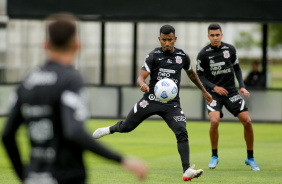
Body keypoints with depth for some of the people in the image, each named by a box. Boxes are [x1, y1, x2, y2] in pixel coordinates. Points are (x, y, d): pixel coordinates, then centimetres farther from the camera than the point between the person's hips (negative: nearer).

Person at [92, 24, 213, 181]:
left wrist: (204, 91, 32)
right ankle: (110, 130, 43)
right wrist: (143, 84, -35)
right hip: (151, 99, -1)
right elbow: (141, 77, -11)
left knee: (182, 133, -19)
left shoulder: (182, 56, 6)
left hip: (171, 103, 1)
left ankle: (187, 171, -21)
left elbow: (191, 74, 26)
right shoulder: (154, 56, -4)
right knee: (126, 127, 8)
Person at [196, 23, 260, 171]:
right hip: (213, 92, -3)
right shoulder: (203, 54, -6)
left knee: (247, 121, -8)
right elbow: (199, 75, -2)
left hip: (231, 91, 3)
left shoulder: (230, 49, 2)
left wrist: (242, 86, 2)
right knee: (214, 121, -25)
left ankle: (250, 158, 8)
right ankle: (214, 156, -1)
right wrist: (214, 87, -15)